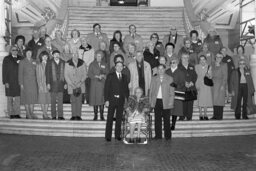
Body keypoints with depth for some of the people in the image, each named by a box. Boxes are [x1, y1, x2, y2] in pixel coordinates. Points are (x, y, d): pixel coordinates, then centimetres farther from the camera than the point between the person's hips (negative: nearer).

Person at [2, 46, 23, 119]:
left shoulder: (21, 58, 11)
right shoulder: (6, 59, 3)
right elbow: (4, 71, -1)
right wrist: (5, 82, -9)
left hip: (18, 81, 3)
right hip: (10, 81, -3)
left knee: (18, 98, 2)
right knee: (10, 98, 1)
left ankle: (17, 114, 8)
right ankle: (11, 114, 5)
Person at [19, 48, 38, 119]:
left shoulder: (34, 61, 13)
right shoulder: (22, 62, 1)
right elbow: (20, 73, -2)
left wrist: (37, 81, 4)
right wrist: (21, 84, -8)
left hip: (33, 82, 4)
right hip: (26, 82, -4)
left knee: (33, 97, 2)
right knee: (27, 97, -3)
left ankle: (32, 113, 7)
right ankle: (27, 114, 3)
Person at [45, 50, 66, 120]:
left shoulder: (63, 62, 10)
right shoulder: (49, 62, 5)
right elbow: (47, 73, 2)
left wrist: (65, 83, 3)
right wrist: (48, 83, -6)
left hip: (61, 83, 1)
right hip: (53, 83, -1)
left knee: (60, 100, -1)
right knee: (53, 101, 3)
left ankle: (60, 116, 2)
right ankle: (53, 116, 8)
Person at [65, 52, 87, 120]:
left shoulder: (82, 63, 2)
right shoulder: (67, 64, 0)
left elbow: (85, 74, 5)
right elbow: (66, 75, 1)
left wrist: (81, 81, -10)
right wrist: (71, 84, -7)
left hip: (80, 85, 0)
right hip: (71, 85, 0)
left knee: (79, 100, -5)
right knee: (73, 100, -1)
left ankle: (78, 115, -2)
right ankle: (73, 115, 4)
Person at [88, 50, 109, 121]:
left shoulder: (104, 65, 13)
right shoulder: (92, 64, 9)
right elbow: (89, 74, 1)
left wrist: (103, 75, -9)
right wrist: (97, 76, -11)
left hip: (102, 84, 1)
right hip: (94, 84, -1)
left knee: (102, 99, -5)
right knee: (94, 99, -3)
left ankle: (101, 115, 1)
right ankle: (95, 115, 4)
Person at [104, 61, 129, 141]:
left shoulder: (124, 77, 13)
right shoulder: (110, 76, 2)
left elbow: (126, 89, 15)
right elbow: (106, 88, -2)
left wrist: (126, 98, 1)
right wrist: (106, 100, -10)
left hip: (121, 100, 3)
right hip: (112, 100, -3)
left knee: (119, 118, 6)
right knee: (110, 118, 0)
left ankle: (117, 135, 16)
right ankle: (108, 136, 5)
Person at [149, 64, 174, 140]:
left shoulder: (169, 79, 5)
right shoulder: (154, 79, 12)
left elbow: (172, 92, 3)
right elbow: (151, 91, 11)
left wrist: (171, 102, -6)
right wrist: (151, 101, 3)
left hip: (166, 102, -2)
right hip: (156, 101, 2)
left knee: (166, 119, 1)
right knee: (157, 119, 5)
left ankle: (167, 136, 10)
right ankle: (158, 135, 12)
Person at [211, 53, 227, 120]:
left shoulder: (223, 65, 0)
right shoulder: (213, 66, 18)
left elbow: (225, 76, -5)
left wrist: (223, 85, -14)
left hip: (220, 83, -5)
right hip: (214, 84, 5)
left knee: (220, 99, -9)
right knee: (214, 99, 1)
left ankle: (220, 116, -8)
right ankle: (215, 115, 4)